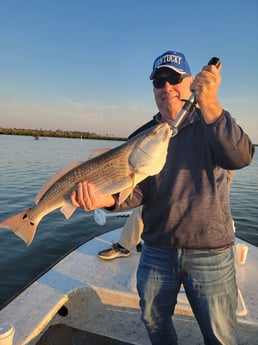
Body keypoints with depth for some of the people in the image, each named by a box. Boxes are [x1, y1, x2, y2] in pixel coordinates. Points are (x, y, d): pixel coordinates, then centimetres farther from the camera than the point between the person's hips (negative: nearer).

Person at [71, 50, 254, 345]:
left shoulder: (214, 122, -4)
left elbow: (240, 158, -24)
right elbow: (136, 191, -6)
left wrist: (210, 105, -36)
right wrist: (108, 199, -27)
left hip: (210, 253, -2)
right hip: (156, 250, 3)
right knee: (154, 321, 23)